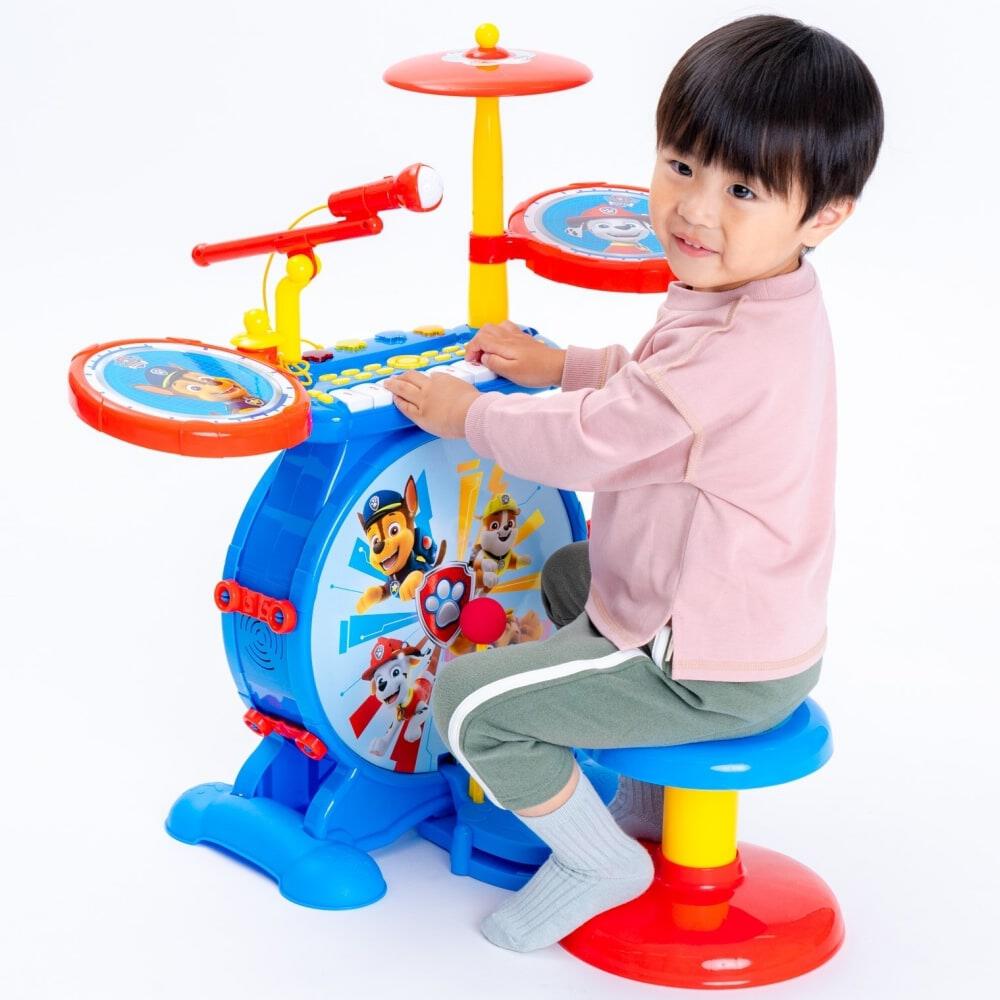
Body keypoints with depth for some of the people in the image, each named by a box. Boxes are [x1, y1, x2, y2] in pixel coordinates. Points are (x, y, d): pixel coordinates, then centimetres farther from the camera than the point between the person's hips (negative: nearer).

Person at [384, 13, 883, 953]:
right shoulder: (757, 305, 0)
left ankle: (600, 861, 10)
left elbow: (585, 443, -26)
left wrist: (465, 413, -10)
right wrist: (558, 364, 10)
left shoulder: (734, 347, -34)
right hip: (760, 622, 11)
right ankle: (654, 795, 39)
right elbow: (655, 379, 21)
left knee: (469, 701, -9)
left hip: (717, 672, -11)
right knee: (568, 574, 36)